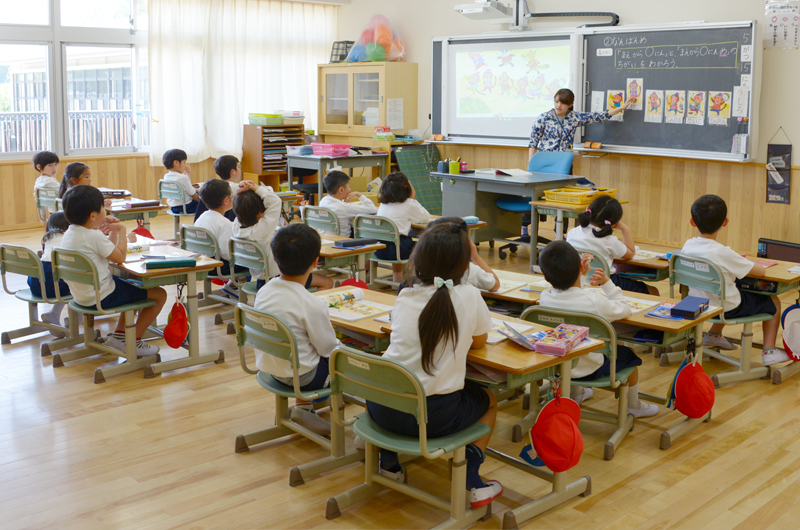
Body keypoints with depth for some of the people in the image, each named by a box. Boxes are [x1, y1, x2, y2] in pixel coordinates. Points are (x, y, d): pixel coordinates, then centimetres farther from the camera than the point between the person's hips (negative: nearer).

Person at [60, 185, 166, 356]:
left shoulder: (69, 234, 7)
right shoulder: (94, 236, -23)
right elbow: (120, 257, -14)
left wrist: (114, 231, 9)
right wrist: (122, 230, -5)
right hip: (102, 297, -10)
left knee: (135, 289, 31)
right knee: (159, 295, -2)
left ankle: (118, 334, 27)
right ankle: (133, 341, 4)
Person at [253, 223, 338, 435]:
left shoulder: (263, 292, -6)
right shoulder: (312, 304, -27)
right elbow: (329, 348, -16)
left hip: (269, 366, 7)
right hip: (301, 376, -7)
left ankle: (303, 403, 21)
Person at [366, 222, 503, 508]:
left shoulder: (404, 297, 1)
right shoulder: (469, 296, -7)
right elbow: (479, 341, 10)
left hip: (383, 409, 3)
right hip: (434, 416, -2)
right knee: (488, 398, 27)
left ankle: (389, 462, 33)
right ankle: (471, 481, 17)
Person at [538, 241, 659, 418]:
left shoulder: (545, 298, -17)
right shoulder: (594, 301, -29)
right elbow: (624, 310, -10)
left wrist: (580, 273, 1)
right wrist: (606, 282, -10)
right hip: (589, 369, -4)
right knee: (629, 355, 23)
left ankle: (575, 393, 56)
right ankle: (634, 406, 41)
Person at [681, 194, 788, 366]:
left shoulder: (688, 246, -11)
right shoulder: (723, 253, -29)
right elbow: (761, 271, -20)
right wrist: (746, 263, 1)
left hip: (698, 304, 6)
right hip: (728, 309, -6)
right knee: (773, 301, 16)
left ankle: (714, 334, 44)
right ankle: (769, 351, 13)